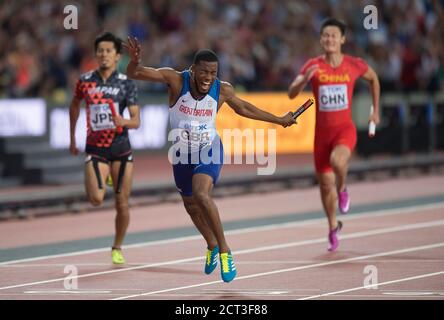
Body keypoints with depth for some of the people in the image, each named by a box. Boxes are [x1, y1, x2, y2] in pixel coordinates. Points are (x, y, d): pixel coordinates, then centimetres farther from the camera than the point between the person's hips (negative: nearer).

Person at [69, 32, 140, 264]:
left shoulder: (127, 84, -4)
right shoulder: (85, 81, 0)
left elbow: (136, 121, -7)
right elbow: (74, 105, 20)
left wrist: (123, 121, -30)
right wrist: (72, 138, 21)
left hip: (121, 148, 0)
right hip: (95, 148, 0)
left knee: (122, 204, 2)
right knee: (96, 199, -18)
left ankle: (117, 248, 23)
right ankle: (97, 185, 20)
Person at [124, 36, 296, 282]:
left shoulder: (222, 90, -17)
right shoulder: (176, 80, -22)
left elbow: (243, 108, 6)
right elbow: (134, 74, -26)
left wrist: (279, 120, 14)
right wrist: (135, 60, -51)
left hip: (209, 151, -2)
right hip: (183, 153, 2)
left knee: (201, 195, -28)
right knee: (191, 206, 19)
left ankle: (224, 250, -17)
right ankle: (212, 246, 48)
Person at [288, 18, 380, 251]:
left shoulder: (355, 65, -4)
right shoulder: (313, 66, -6)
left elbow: (373, 79, 18)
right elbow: (292, 94, -14)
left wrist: (375, 111, 18)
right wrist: (305, 79, -34)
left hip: (345, 129, -2)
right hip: (322, 131, 2)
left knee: (337, 160, -34)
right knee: (325, 183, 7)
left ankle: (343, 188, 1)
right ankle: (333, 227, 31)